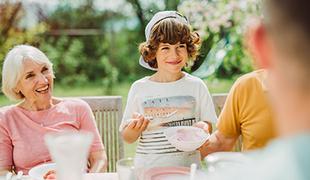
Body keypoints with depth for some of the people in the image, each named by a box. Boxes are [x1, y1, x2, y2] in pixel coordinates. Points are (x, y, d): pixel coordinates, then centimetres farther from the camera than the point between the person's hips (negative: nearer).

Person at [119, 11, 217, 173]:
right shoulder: (139, 88, 1)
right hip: (147, 168, 0)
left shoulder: (196, 85, 1)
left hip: (188, 166, 1)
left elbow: (207, 124, 7)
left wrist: (203, 127, -13)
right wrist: (134, 129, -13)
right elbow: (128, 138, 6)